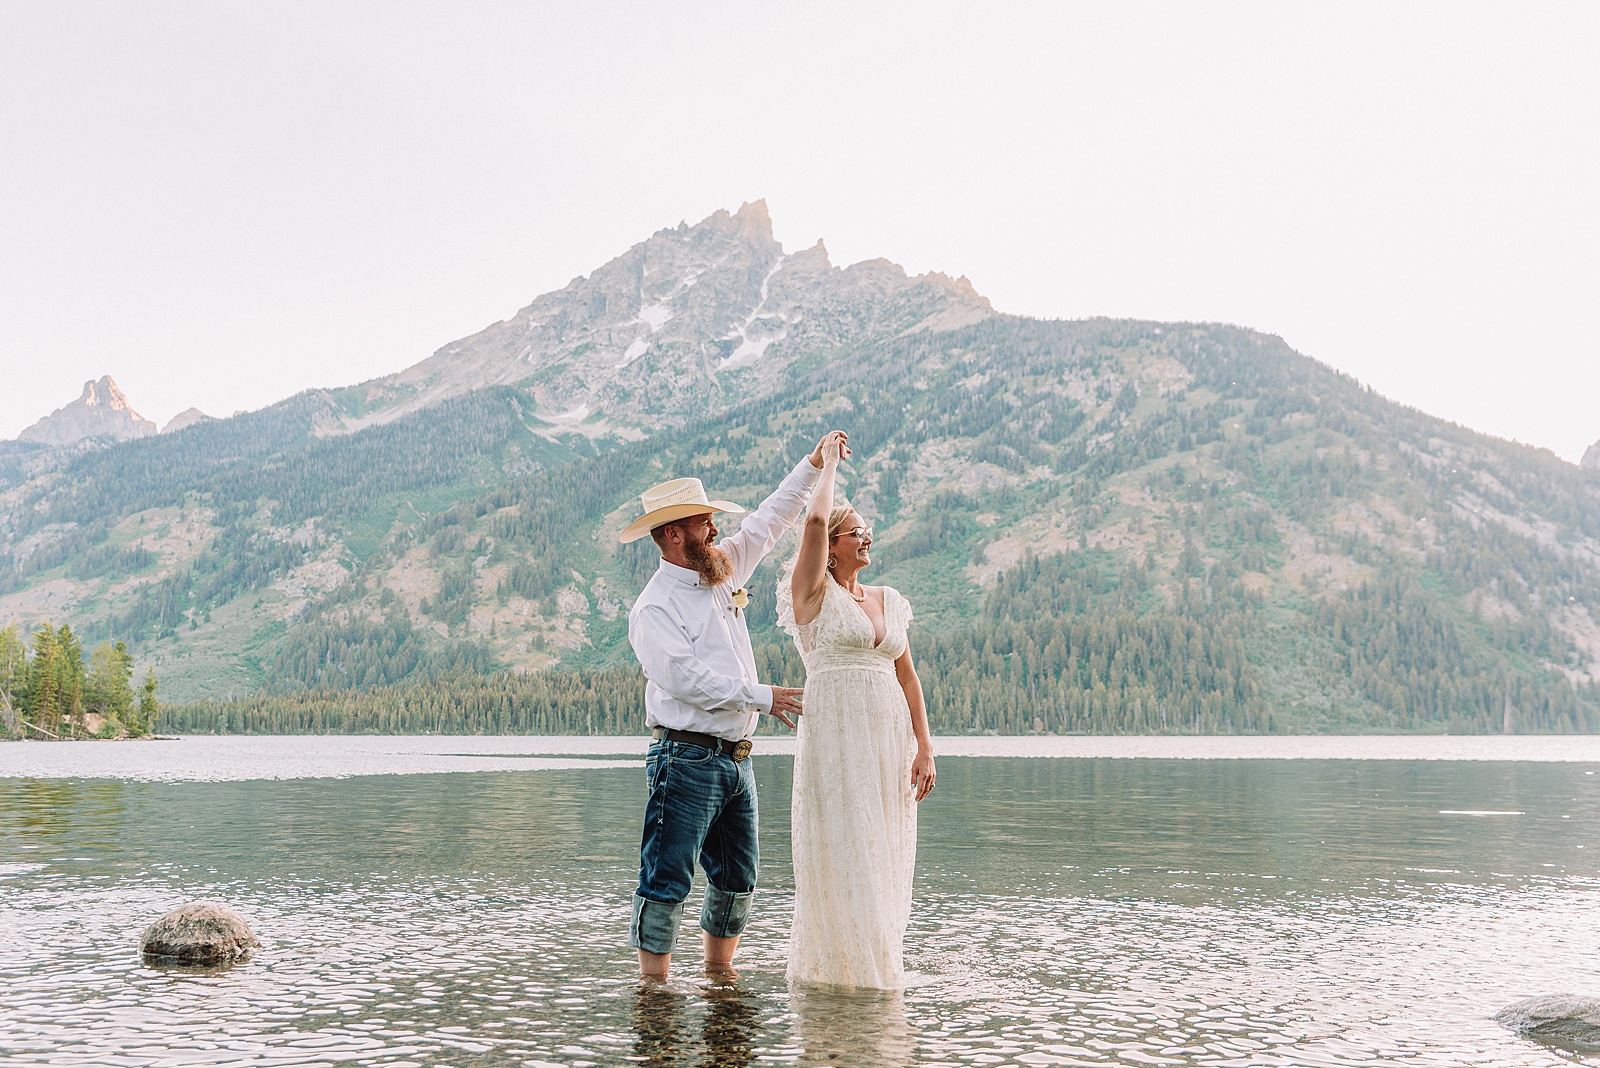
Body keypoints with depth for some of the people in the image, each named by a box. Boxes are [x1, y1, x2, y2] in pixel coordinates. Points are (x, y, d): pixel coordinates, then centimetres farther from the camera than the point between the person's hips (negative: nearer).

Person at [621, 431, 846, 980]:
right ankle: (655, 986, 1)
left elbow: (768, 523, 22)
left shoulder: (721, 571, 12)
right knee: (667, 879, -5)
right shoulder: (654, 609, -12)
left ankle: (719, 973, 25)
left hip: (735, 760, 8)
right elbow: (687, 680, -20)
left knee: (737, 879, 13)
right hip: (686, 759, -8)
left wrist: (813, 465, 19)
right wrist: (762, 697, -17)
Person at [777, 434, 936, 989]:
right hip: (834, 732, -5)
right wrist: (828, 462, 0)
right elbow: (815, 519, -15)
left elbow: (907, 675, 13)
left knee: (884, 857, 8)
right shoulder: (813, 591, 0)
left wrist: (924, 749, 5)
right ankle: (834, 964, 8)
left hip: (891, 735, 5)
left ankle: (876, 961, 20)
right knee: (840, 852, -4)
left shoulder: (889, 600, 16)